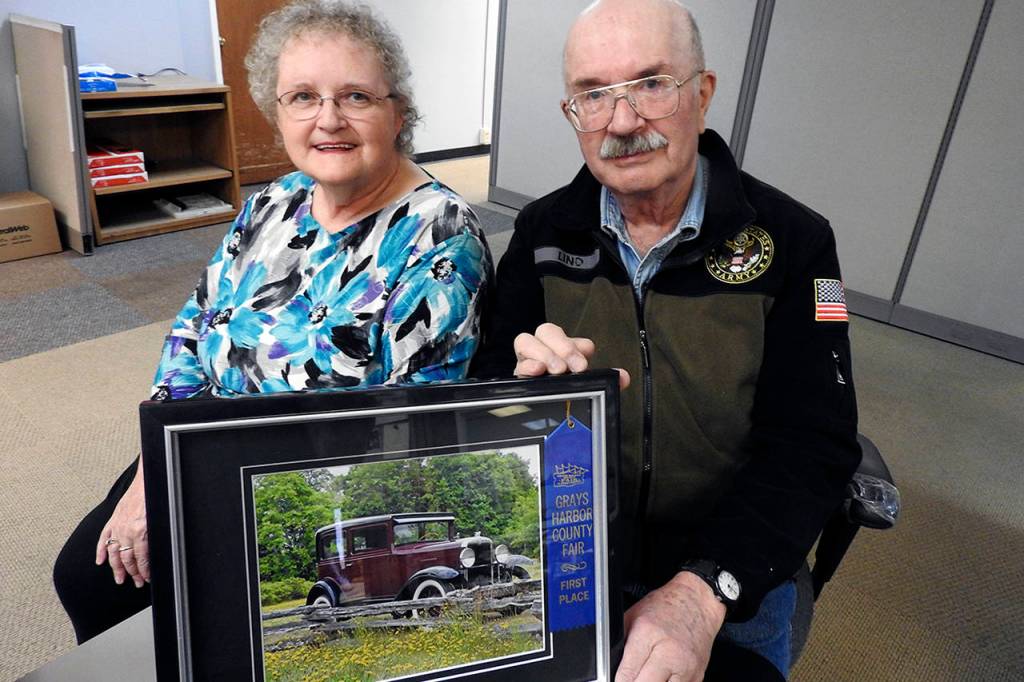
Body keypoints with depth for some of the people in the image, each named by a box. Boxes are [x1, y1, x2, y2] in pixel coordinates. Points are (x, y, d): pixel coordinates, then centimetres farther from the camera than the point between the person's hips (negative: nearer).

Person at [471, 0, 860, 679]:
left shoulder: (792, 241, -15)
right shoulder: (542, 232, -7)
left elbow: (812, 446, -19)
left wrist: (701, 594, -32)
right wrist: (523, 382, -31)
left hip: (735, 582, -1)